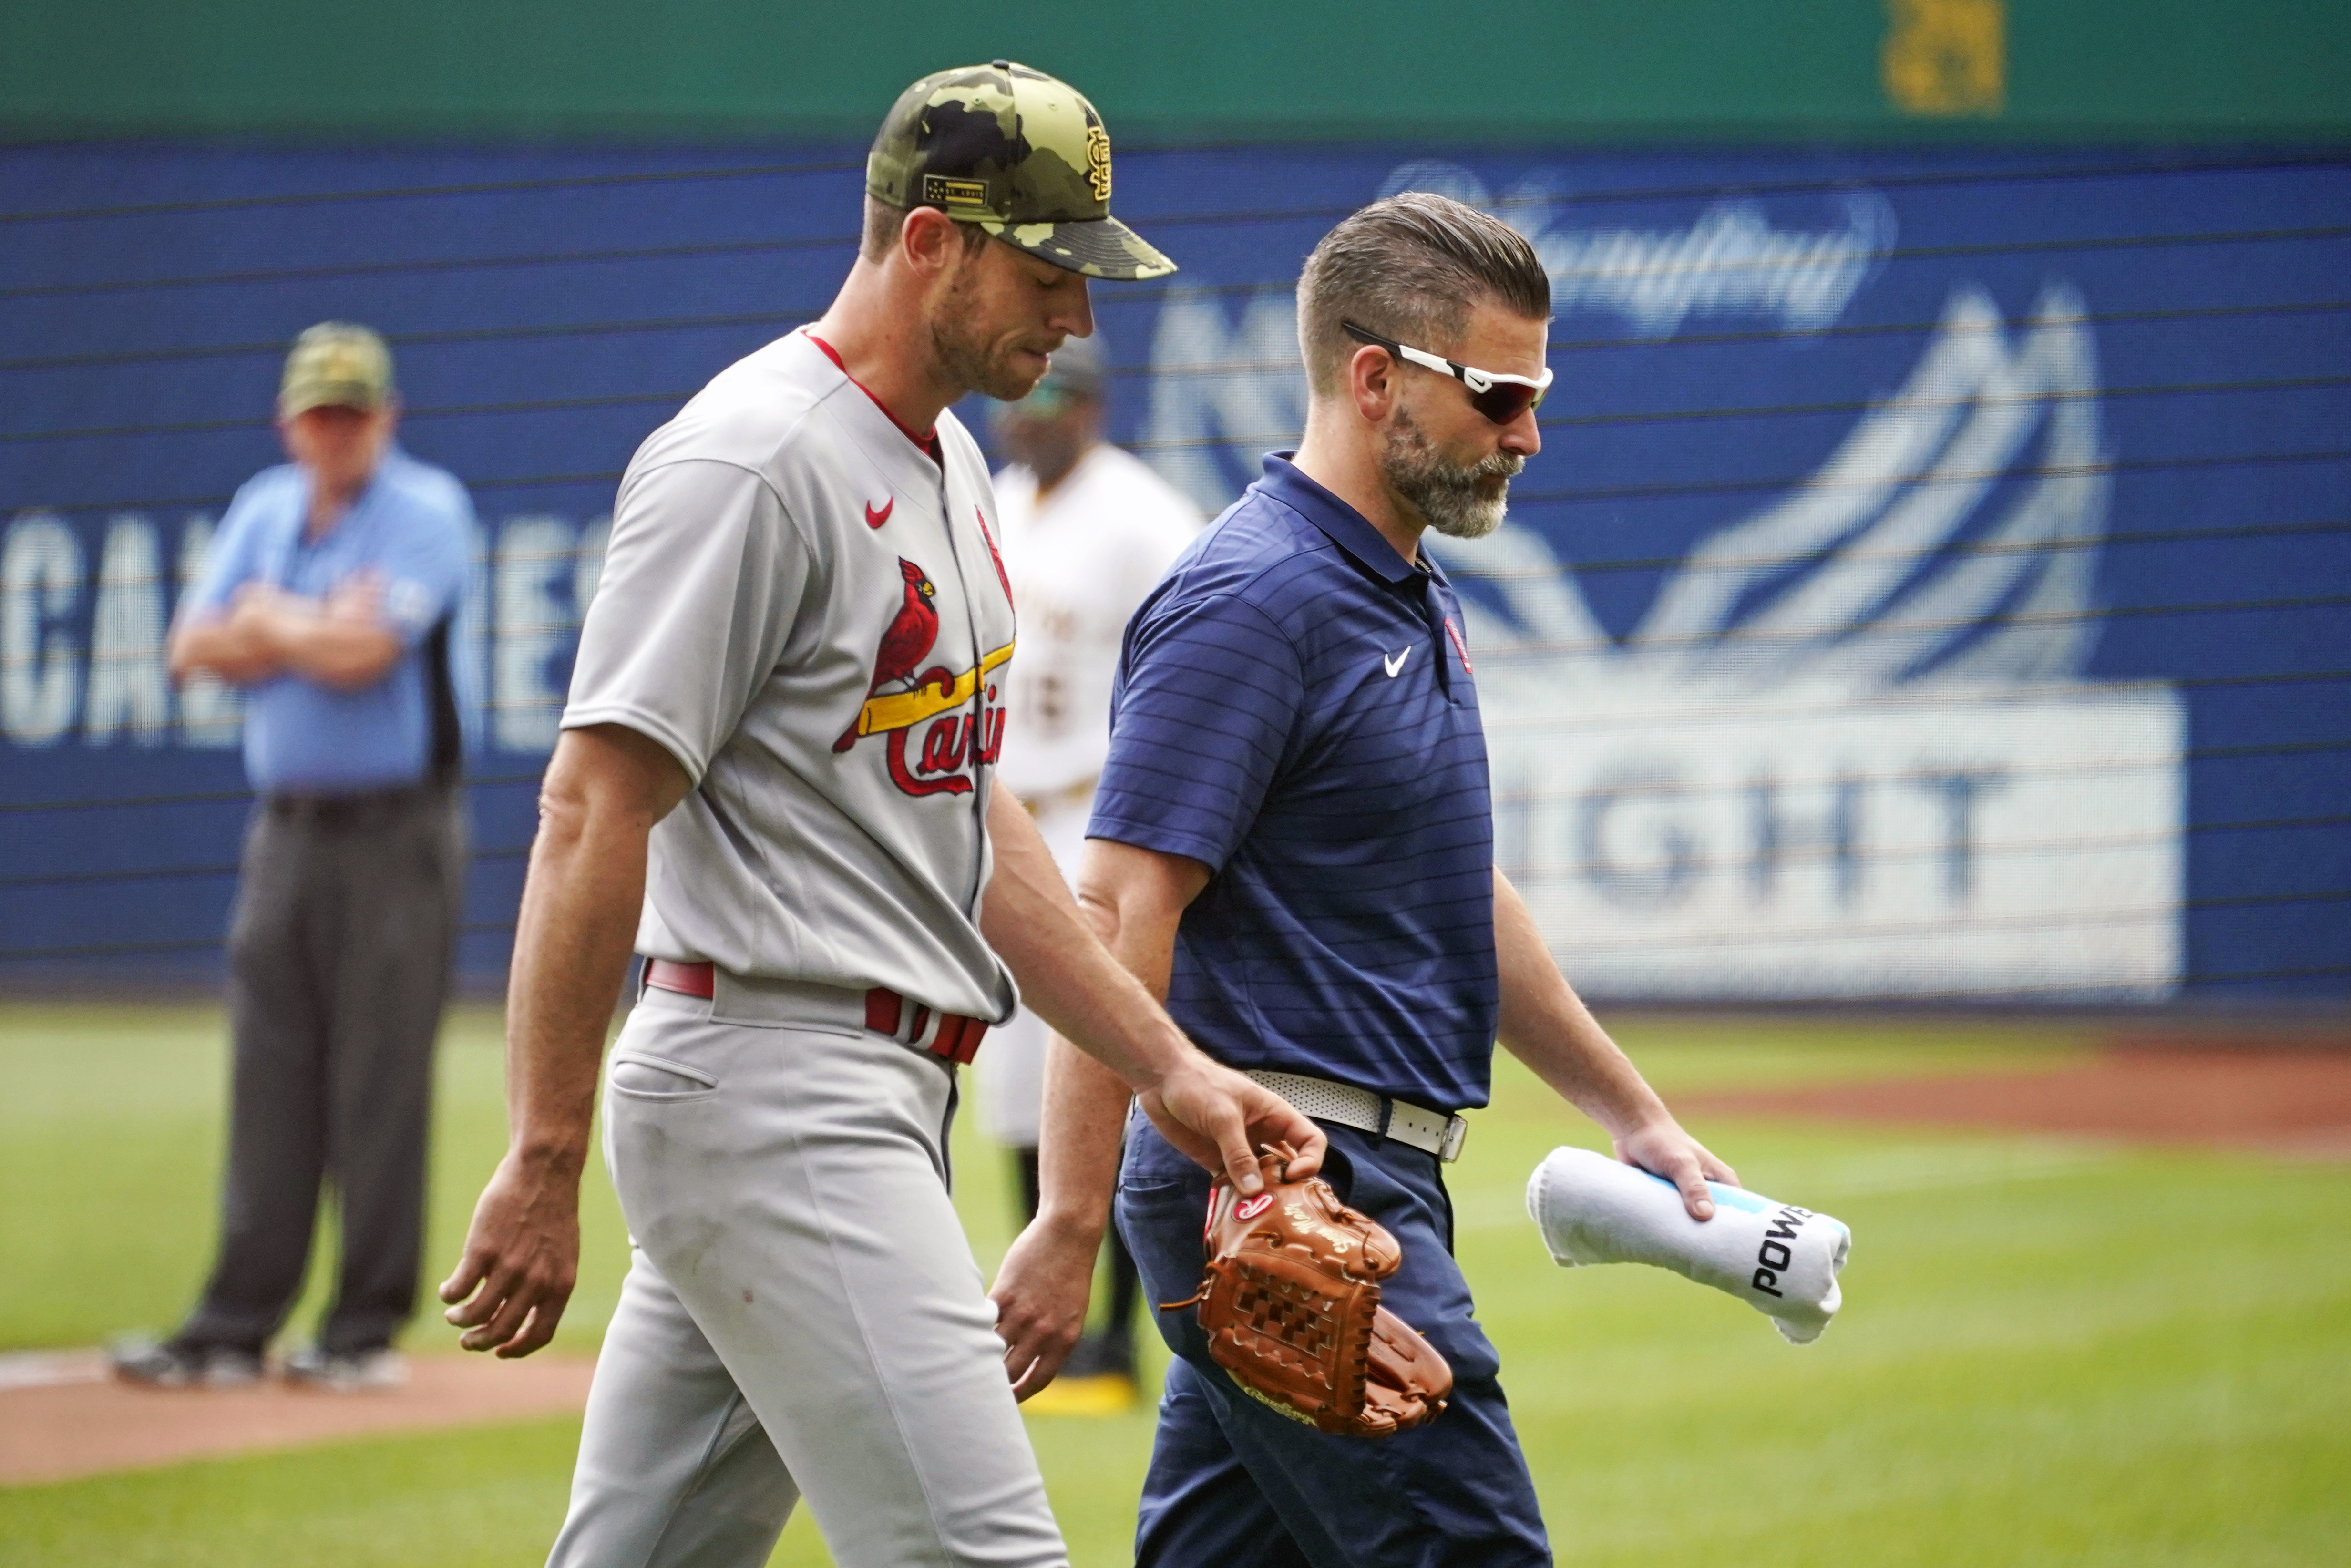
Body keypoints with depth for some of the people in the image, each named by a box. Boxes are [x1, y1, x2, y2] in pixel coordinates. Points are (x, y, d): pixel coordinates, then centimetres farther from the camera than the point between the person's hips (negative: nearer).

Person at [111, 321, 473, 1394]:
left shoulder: (426, 512, -5)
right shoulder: (265, 511, 14)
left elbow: (362, 653, -17)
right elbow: (195, 651, 6)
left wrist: (268, 624, 0)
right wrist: (318, 631, -7)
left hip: (395, 833, -6)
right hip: (285, 831, 6)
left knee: (380, 1089, -5)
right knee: (269, 1091, 4)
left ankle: (368, 1332, 0)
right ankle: (235, 1330, 6)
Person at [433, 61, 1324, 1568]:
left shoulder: (946, 464, 17)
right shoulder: (756, 460, -14)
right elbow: (594, 808, -18)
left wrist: (1165, 1063, 14)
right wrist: (545, 1162, -22)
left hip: (876, 1097, 10)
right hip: (772, 1089, -10)